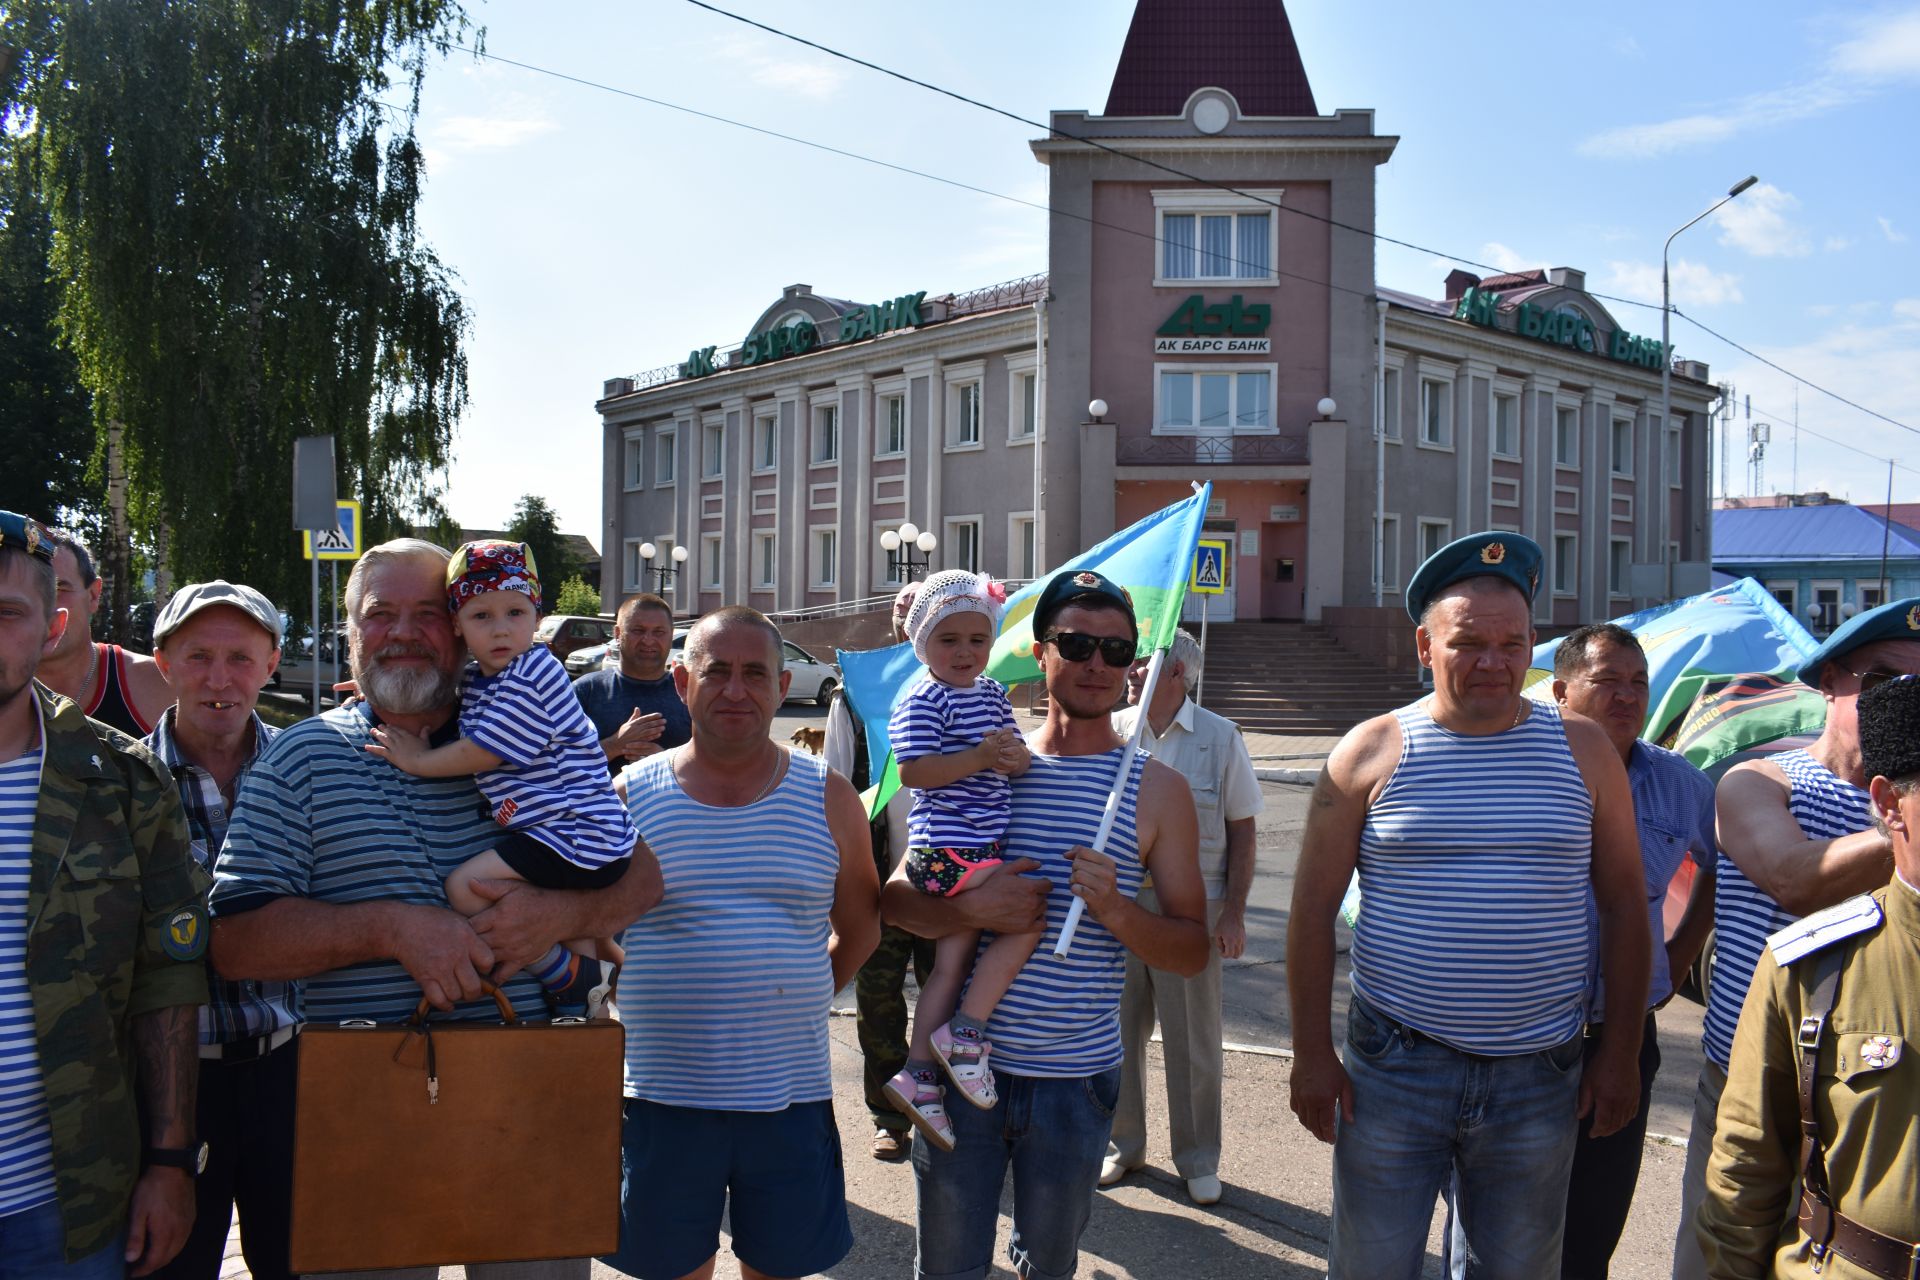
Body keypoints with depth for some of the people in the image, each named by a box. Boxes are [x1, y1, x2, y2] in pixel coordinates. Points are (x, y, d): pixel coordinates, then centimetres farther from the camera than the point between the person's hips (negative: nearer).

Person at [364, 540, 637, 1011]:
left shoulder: (534, 676, -16)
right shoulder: (473, 681, 11)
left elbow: (484, 753, -18)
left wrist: (418, 760, -5)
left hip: (576, 833, -10)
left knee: (466, 887, -15)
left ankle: (570, 979, -8)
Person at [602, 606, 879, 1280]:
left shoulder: (828, 798, 2)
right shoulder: (630, 796, -1)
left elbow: (859, 925, 12)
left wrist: (802, 996, 2)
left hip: (791, 1095, 1)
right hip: (663, 1096, 0)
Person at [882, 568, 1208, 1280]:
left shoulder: (1156, 788, -2)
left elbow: (1193, 950, -2)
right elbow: (895, 897, 3)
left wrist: (1115, 911, -21)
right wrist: (971, 909, -17)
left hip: (1075, 1081, 0)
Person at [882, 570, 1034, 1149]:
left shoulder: (992, 693, 15)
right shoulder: (924, 700, -10)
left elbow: (1016, 754, 17)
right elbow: (914, 771, -18)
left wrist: (1016, 757, -7)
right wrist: (980, 756, -23)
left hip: (981, 848, 8)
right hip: (947, 847, -8)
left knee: (951, 965, 10)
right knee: (1028, 918, -17)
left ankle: (918, 1076, 17)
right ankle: (965, 1035, -8)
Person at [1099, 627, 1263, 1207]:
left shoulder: (1220, 737, -3)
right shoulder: (1111, 732, 2)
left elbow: (1242, 830, 0)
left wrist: (1233, 912, -5)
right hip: (1116, 901, 2)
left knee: (1194, 1038, 6)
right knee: (1119, 1029, 11)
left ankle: (1199, 1158, 21)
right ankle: (1122, 1144, 27)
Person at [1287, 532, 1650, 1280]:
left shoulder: (1583, 752, 3)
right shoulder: (1372, 753, -2)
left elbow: (1624, 905, 7)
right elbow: (1313, 908, -1)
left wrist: (1620, 1054, 3)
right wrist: (1312, 1055, -4)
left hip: (1537, 1077, 2)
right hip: (1393, 1069, -1)